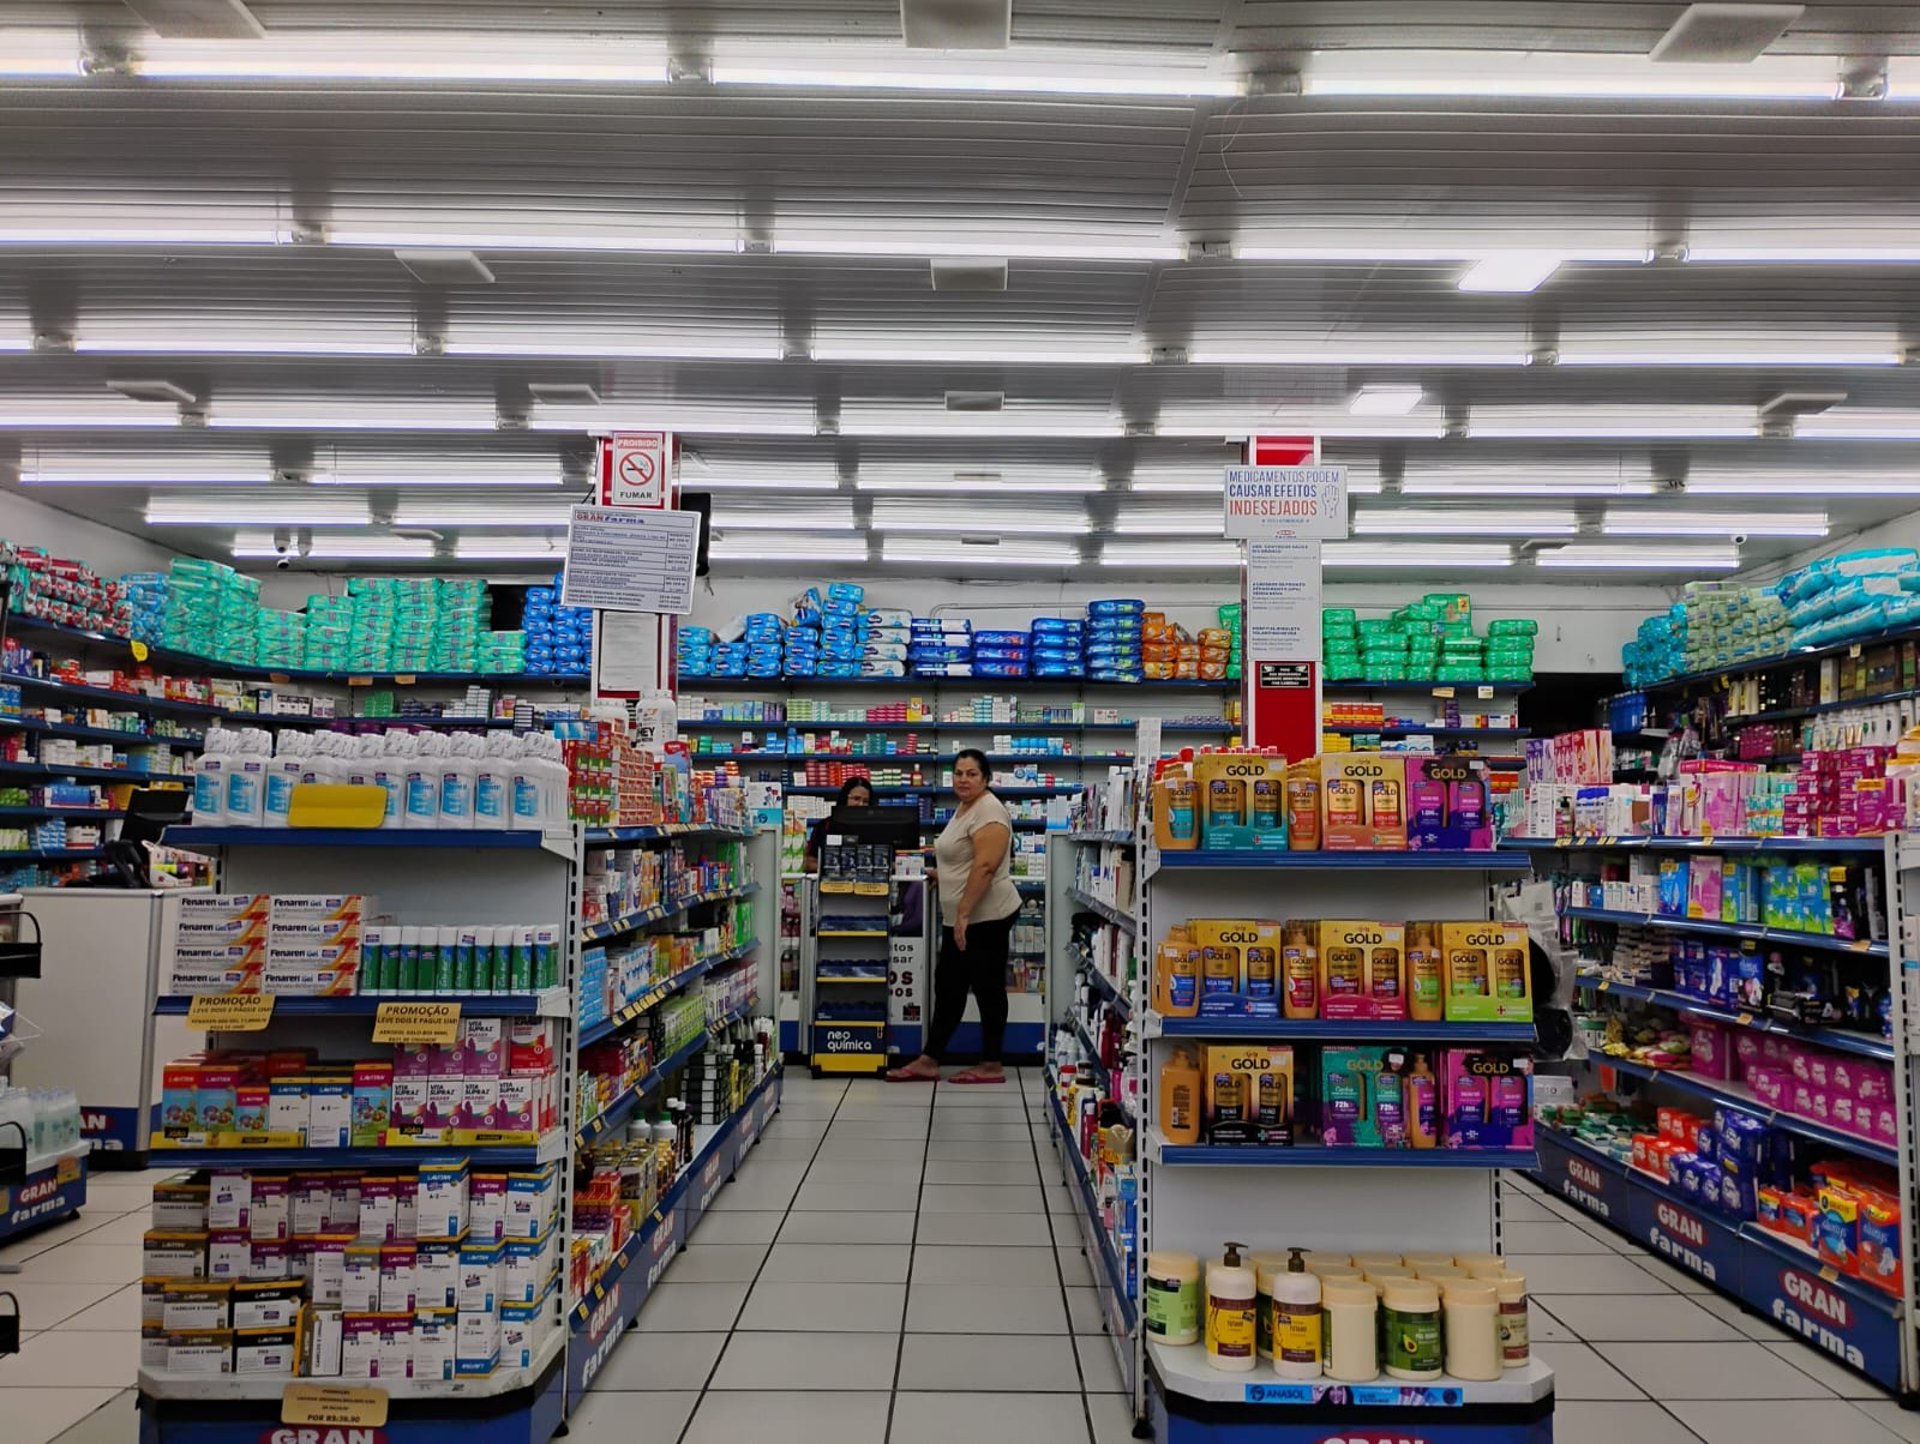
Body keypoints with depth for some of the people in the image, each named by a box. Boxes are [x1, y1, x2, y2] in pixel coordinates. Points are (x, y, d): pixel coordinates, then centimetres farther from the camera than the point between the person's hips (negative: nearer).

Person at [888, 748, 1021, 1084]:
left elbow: (985, 866, -24)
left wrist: (964, 913, -25)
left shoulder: (988, 810, -16)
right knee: (948, 987, 11)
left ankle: (992, 1066, 11)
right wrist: (944, 873, 27)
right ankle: (929, 1060, 17)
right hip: (960, 918, 10)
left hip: (984, 917, -10)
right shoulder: (964, 808, 16)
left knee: (987, 988, 0)